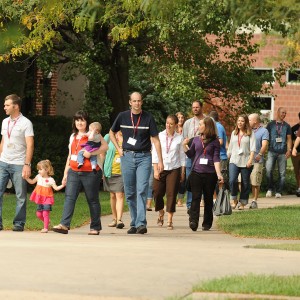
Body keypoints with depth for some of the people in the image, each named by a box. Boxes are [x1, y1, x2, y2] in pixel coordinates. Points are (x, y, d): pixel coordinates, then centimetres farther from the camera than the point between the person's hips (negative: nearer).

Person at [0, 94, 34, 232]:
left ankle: (19, 223, 7)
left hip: (19, 165, -5)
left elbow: (30, 145, -10)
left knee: (21, 196, 0)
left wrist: (27, 165, -17)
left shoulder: (25, 123, -5)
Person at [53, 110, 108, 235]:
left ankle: (95, 227, 12)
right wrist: (66, 173, 19)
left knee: (92, 200, 3)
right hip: (74, 172, 5)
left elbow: (105, 146, -13)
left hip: (90, 173, -5)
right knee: (69, 197, -10)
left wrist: (91, 153, -22)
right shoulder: (73, 136, 18)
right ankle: (64, 225, -19)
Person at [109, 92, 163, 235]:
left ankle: (141, 223, -19)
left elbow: (155, 140, 1)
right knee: (130, 193, 6)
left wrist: (160, 160, -4)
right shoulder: (122, 116, 5)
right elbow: (111, 133, 21)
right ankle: (134, 224, 15)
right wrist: (118, 148, 8)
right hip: (127, 157, 3)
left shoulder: (148, 118, -1)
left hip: (144, 157, -3)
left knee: (141, 190, -14)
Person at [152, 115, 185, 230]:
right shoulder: (159, 136, 2)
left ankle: (169, 221, 1)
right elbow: (155, 153, 2)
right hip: (160, 168, 1)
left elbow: (182, 156, 6)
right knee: (157, 193, -3)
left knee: (171, 194, -4)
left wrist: (183, 172, 3)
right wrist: (155, 170, -4)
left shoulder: (179, 138, 2)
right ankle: (161, 214, 24)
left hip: (174, 169, -1)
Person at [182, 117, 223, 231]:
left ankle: (207, 223, 15)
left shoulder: (214, 141, 1)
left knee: (208, 198, 6)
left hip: (210, 174, -2)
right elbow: (190, 154, 21)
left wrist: (219, 174, -12)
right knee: (195, 197, -9)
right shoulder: (196, 140, 12)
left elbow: (216, 159, -3)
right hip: (196, 173, 2)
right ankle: (193, 221, -19)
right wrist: (185, 145, 5)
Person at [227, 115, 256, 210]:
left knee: (245, 183, 3)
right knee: (232, 180, -15)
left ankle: (242, 203, 15)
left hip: (245, 162, -2)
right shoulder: (234, 133, 15)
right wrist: (228, 158, 17)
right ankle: (234, 200, 2)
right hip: (234, 160, 2)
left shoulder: (250, 134, 1)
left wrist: (250, 160, -17)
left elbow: (252, 148, -7)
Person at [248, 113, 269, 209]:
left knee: (255, 182, -5)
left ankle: (254, 201, 3)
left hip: (257, 160, -5)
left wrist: (260, 154, -27)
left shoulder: (264, 131, 3)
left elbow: (264, 145, -9)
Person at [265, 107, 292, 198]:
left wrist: (289, 150, -2)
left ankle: (279, 191, 8)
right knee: (268, 170, -15)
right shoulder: (271, 124, 8)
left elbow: (289, 139, 11)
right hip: (272, 152, -2)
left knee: (282, 173, 0)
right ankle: (270, 188, 3)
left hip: (282, 153, 2)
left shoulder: (287, 126, 12)